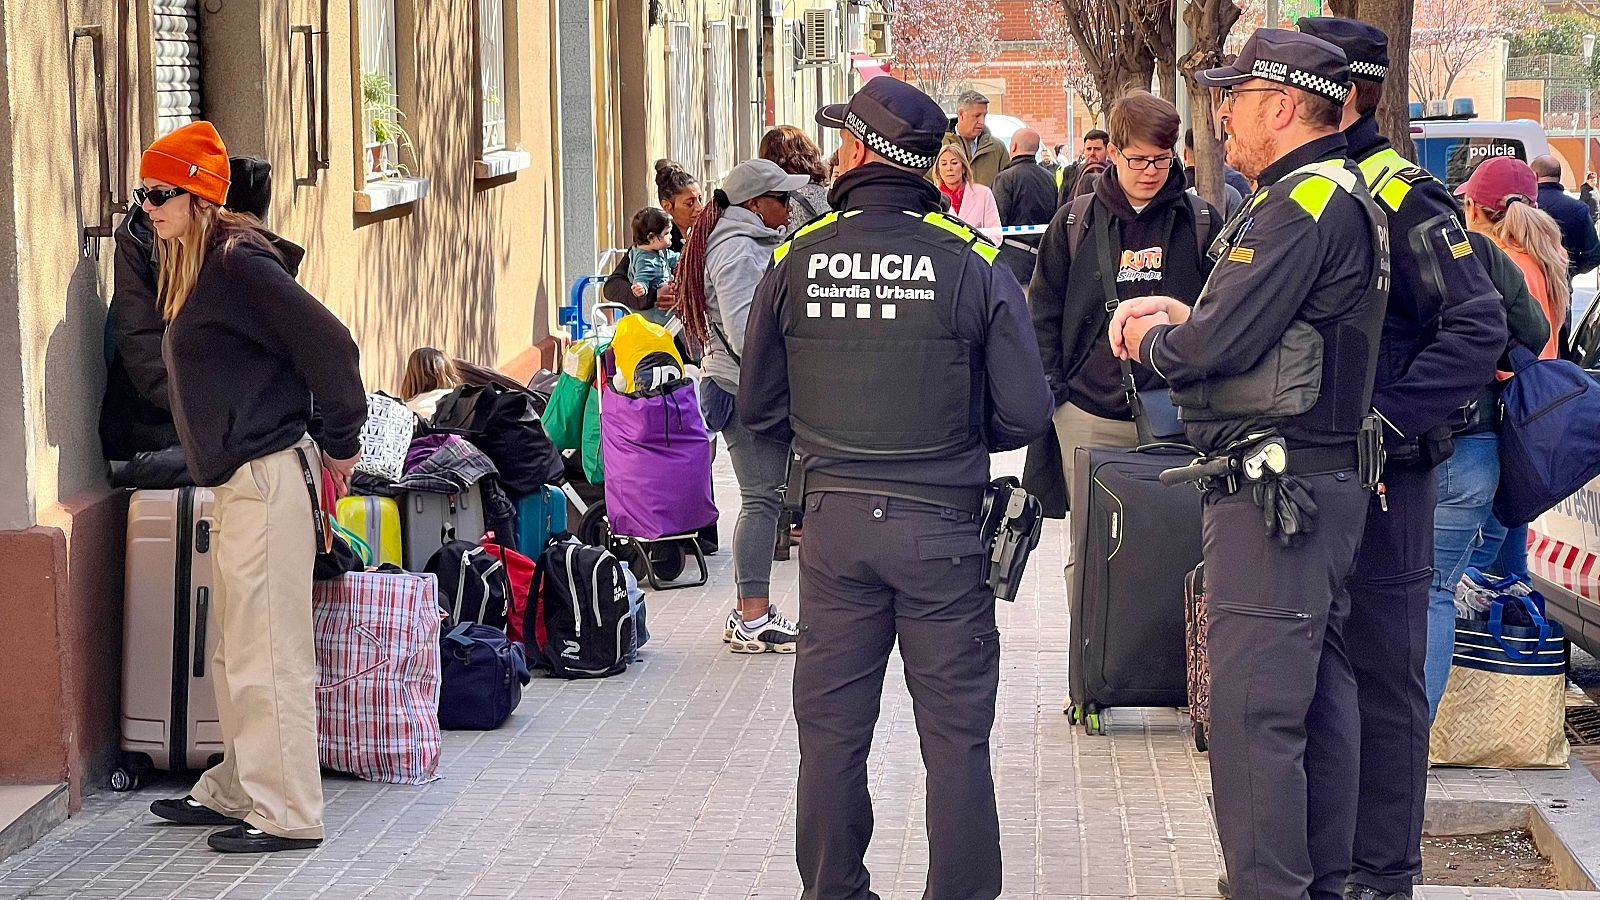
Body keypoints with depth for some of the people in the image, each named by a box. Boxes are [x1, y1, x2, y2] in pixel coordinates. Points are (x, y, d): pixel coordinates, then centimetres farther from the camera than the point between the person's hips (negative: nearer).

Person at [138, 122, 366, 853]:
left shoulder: (238, 265, -15)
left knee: (265, 655, -7)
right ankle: (237, 791, 28)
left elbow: (329, 344, -19)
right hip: (236, 482, 11)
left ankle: (285, 814, -2)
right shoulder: (194, 270, 15)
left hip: (266, 478, -11)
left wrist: (341, 443, -9)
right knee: (235, 654, 18)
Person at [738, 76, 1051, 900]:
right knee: (955, 733, 6)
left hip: (833, 521, 2)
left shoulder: (796, 261, -3)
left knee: (831, 728, 12)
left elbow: (759, 410, 6)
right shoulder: (973, 264, -8)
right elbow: (1026, 413, -8)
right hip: (939, 524, -2)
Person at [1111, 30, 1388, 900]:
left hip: (1275, 491, -11)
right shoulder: (1334, 196, 16)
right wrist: (1177, 313, 6)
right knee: (1317, 693, 16)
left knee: (1252, 710, -9)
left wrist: (1154, 340, 0)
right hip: (1320, 483, 11)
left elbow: (1220, 344, -21)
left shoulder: (1304, 204, -17)